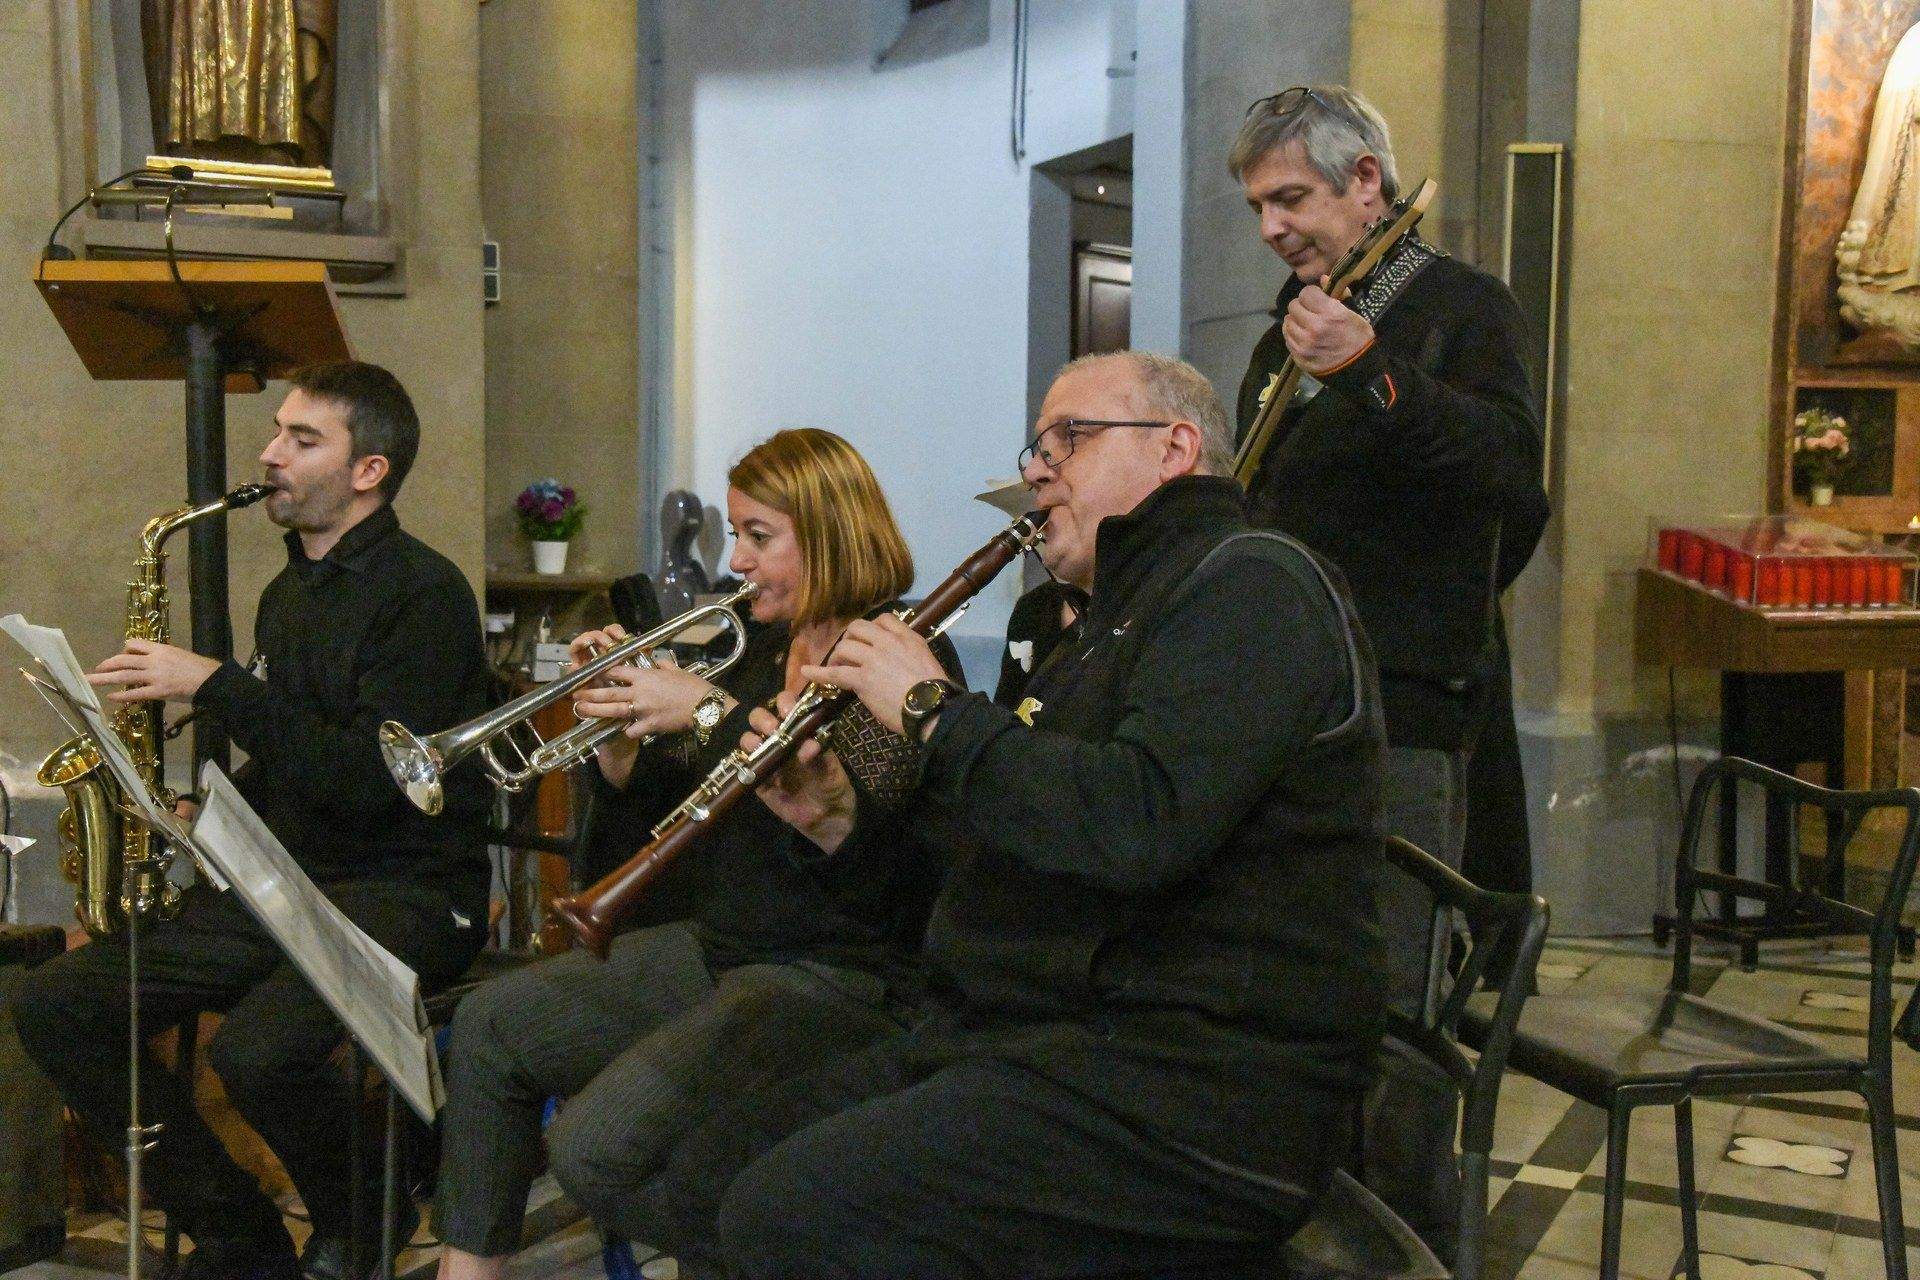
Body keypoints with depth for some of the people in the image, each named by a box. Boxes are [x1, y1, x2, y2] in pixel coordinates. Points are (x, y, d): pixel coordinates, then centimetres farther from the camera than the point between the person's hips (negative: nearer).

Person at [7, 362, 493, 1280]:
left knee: (254, 1050, -34)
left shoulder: (424, 594, -11)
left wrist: (214, 686, -19)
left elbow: (367, 780, -21)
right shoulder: (287, 594, 16)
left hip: (405, 891, -8)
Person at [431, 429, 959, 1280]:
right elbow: (656, 807, 15)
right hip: (715, 947, 9)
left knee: (594, 1145, -23)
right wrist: (618, 730, -5)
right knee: (492, 1025, 5)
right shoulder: (765, 650, 13)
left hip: (833, 977, -9)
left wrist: (711, 709, -26)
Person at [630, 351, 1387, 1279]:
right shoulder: (1120, 623, 24)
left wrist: (934, 709, -13)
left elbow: (1142, 824, -26)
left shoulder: (1252, 584, -8)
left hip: (1184, 1093, -10)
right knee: (703, 1179, 1)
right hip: (1027, 1042, 10)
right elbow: (1007, 854, 22)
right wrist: (834, 818, 7)